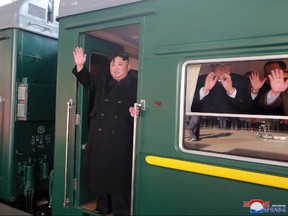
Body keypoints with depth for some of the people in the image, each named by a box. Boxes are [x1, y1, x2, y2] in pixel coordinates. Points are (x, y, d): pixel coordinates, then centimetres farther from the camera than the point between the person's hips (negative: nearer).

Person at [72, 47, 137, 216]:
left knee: (120, 175, 2)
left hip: (121, 140, -4)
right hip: (99, 136, 5)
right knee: (99, 172, 14)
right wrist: (80, 66, -3)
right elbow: (87, 80, 14)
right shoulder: (102, 81, 14)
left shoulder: (135, 84, 0)